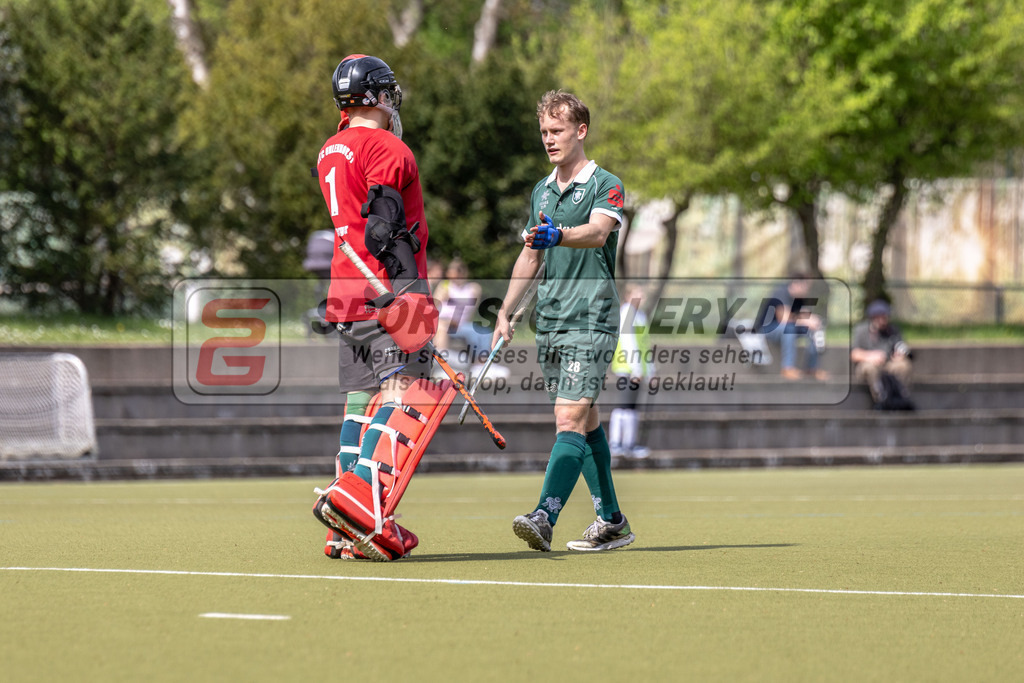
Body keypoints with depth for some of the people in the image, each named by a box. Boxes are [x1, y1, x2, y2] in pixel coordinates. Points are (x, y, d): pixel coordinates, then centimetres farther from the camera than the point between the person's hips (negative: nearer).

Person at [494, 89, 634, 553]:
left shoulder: (606, 185, -5)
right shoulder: (541, 192, 17)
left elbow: (598, 232, -26)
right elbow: (529, 257, 25)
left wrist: (558, 235, -45)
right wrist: (505, 312, 19)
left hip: (591, 319, -7)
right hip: (549, 320, 8)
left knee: (571, 418, -16)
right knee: (584, 422, 10)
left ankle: (545, 518, -27)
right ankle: (611, 522, 15)